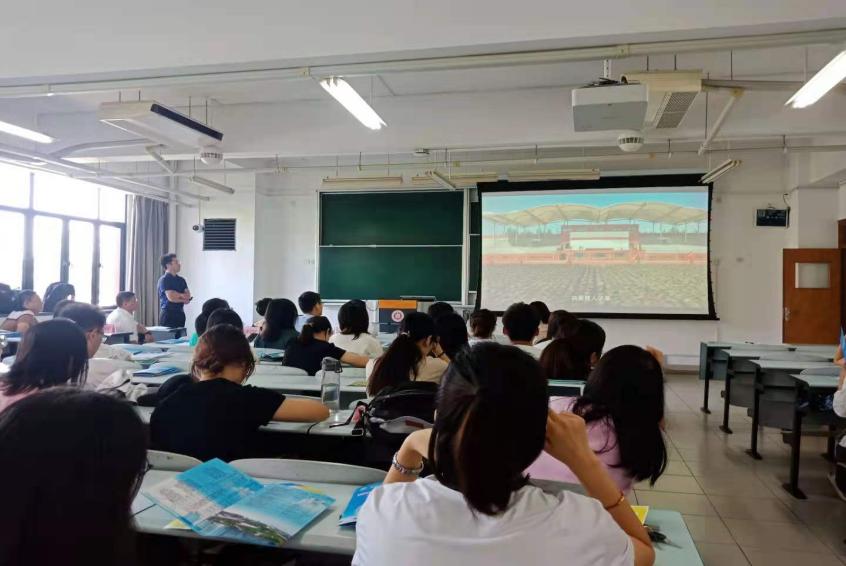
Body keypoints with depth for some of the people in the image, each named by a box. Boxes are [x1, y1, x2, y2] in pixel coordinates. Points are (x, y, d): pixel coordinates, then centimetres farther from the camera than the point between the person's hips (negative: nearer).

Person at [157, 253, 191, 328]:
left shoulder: (181, 280, 14)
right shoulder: (164, 280, -7)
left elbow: (188, 296, 6)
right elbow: (171, 297, -15)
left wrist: (177, 295, -10)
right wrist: (183, 299, -2)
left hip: (180, 313, 7)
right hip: (168, 314, -6)